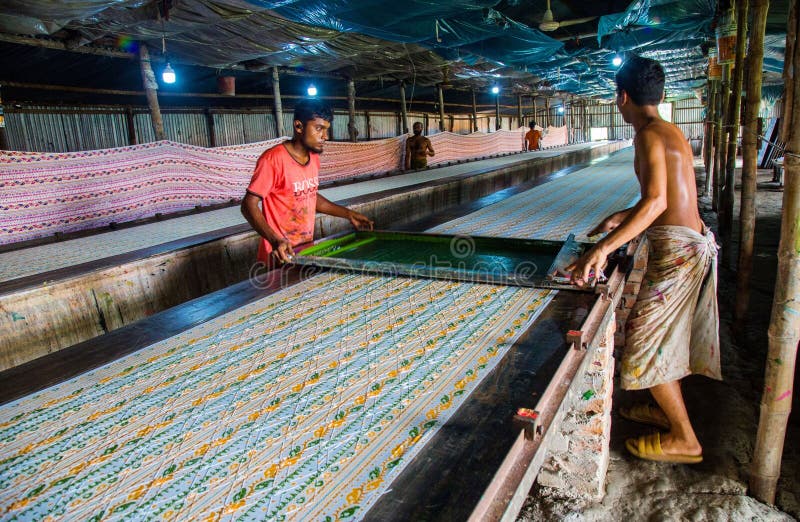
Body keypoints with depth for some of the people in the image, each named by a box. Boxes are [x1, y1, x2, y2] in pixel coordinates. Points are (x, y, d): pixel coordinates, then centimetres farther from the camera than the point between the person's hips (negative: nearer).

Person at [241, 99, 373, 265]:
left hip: (307, 248, 7)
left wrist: (349, 214, 13)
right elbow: (249, 205, -19)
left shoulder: (314, 158, 6)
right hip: (281, 255, -7)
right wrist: (275, 241, -33)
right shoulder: (273, 159, -19)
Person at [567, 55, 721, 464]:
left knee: (646, 341, 0)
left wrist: (603, 248, -38)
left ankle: (684, 440, 12)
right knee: (665, 336, 21)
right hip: (693, 241, 10)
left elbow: (656, 202, -31)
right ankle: (668, 410, 38)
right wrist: (621, 217, 31)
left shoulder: (649, 135, -17)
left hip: (676, 248, -10)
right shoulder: (670, 130, 13)